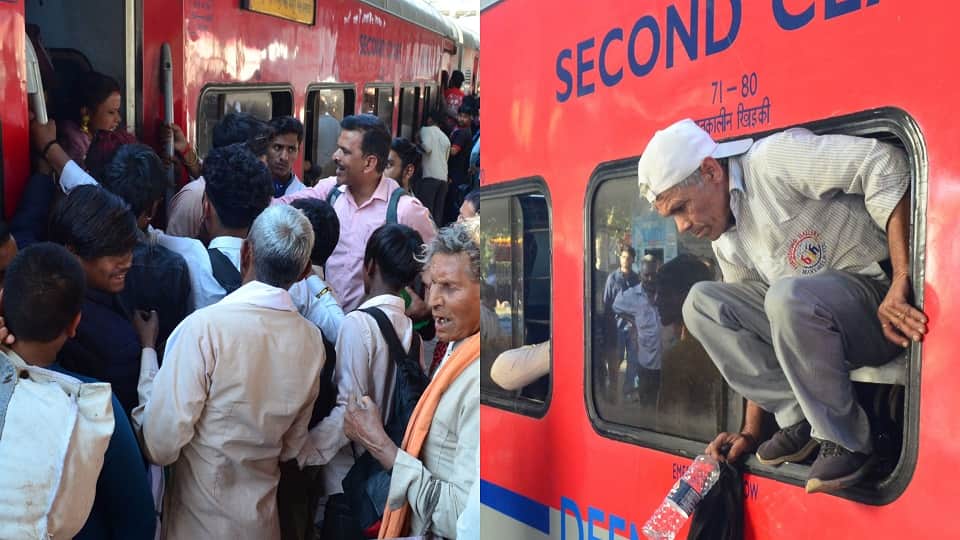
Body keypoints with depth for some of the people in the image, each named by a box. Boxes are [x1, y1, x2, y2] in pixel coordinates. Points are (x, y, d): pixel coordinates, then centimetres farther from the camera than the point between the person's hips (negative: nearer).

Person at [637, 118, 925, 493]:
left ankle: (847, 444, -15)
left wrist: (900, 286, -26)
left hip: (878, 297, -7)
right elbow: (752, 318, 14)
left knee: (788, 296, -35)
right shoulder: (725, 242, 12)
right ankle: (800, 421, -6)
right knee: (701, 302, -6)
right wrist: (752, 431, 11)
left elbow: (886, 165, -23)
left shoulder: (773, 160, -13)